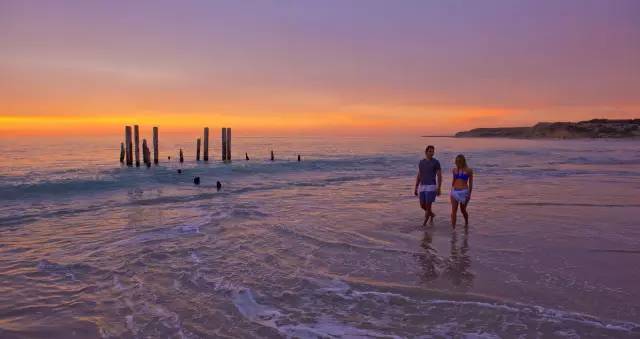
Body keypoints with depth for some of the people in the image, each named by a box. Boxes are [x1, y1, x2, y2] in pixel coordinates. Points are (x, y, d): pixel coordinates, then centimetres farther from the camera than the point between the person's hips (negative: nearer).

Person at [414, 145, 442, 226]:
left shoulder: (436, 162, -4)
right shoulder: (421, 162, 11)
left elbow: (439, 176, -5)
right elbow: (418, 176, 14)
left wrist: (438, 189, -12)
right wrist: (416, 188, 10)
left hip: (431, 187, -5)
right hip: (422, 187, 5)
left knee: (428, 205, -7)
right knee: (422, 205, 8)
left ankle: (424, 223, 7)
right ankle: (432, 214, 38)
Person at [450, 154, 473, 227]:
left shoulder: (468, 170, -4)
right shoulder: (454, 170, 7)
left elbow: (470, 183, 0)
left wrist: (469, 194, -3)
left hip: (464, 192, -3)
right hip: (455, 191, 3)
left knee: (463, 210, 13)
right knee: (454, 210, -6)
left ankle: (466, 223, 40)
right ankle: (453, 227, -6)